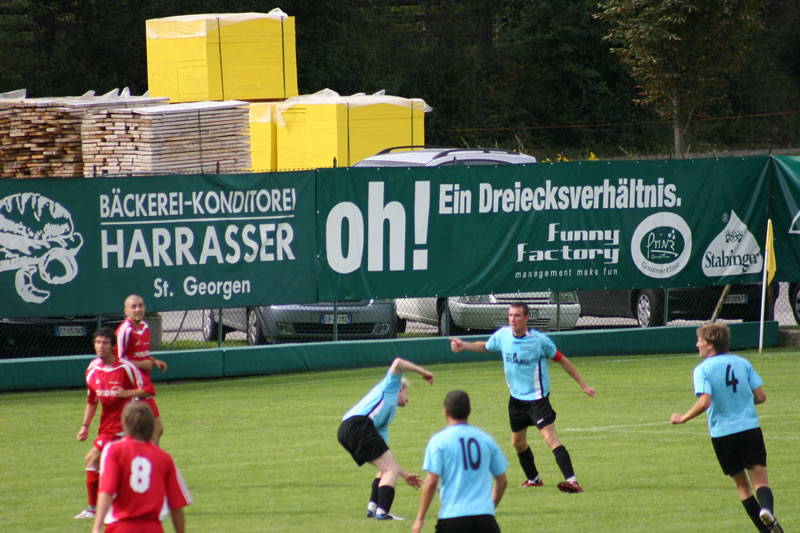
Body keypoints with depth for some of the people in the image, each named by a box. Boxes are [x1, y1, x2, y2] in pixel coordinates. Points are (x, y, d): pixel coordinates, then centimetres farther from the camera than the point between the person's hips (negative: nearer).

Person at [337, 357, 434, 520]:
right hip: (359, 425, -9)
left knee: (387, 469, 18)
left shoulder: (386, 420, 36)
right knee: (390, 469, -8)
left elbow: (384, 456, 35)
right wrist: (423, 372, 11)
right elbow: (398, 363, 2)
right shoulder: (391, 386, 21)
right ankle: (382, 512, -20)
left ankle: (373, 507, 8)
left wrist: (405, 475, 36)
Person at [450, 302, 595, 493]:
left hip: (537, 398, -7)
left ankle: (572, 481, -28)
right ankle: (533, 479, 37)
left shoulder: (539, 340, -18)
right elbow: (485, 346, 19)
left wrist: (583, 385, -4)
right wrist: (464, 345, 2)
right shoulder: (502, 335, -3)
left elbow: (562, 360, -5)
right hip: (516, 398, 7)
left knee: (550, 438, -20)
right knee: (518, 442, 17)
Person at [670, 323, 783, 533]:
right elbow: (761, 397, 4)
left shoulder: (702, 369, -6)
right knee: (760, 480, -2)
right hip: (750, 428, 1)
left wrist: (683, 418, -5)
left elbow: (704, 402, -19)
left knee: (741, 483, 13)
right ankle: (766, 508, -34)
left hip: (722, 433, -1)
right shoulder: (742, 363, 5)